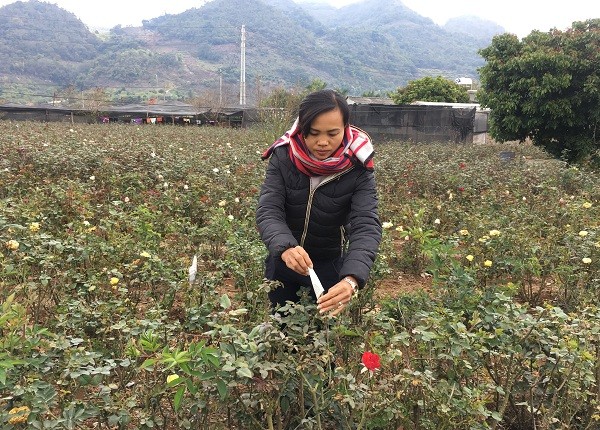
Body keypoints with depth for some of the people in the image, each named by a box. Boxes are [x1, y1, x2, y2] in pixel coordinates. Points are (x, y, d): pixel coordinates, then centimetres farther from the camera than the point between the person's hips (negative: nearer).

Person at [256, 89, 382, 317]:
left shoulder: (358, 168, -21)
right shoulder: (283, 157, -18)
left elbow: (367, 226, -30)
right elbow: (268, 211, -25)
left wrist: (352, 279, -48)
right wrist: (286, 248, -47)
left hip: (330, 263, -1)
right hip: (284, 259, 2)